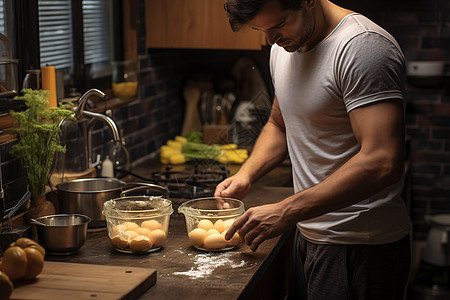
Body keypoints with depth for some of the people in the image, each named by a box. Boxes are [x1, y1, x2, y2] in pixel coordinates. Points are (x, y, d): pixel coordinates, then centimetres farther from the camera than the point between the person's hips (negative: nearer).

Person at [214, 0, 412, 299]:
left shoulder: (363, 46, -20)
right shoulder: (284, 47, 8)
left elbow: (382, 162, -29)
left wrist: (286, 212, -27)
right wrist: (245, 175, 4)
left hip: (362, 247, -8)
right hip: (309, 234, 8)